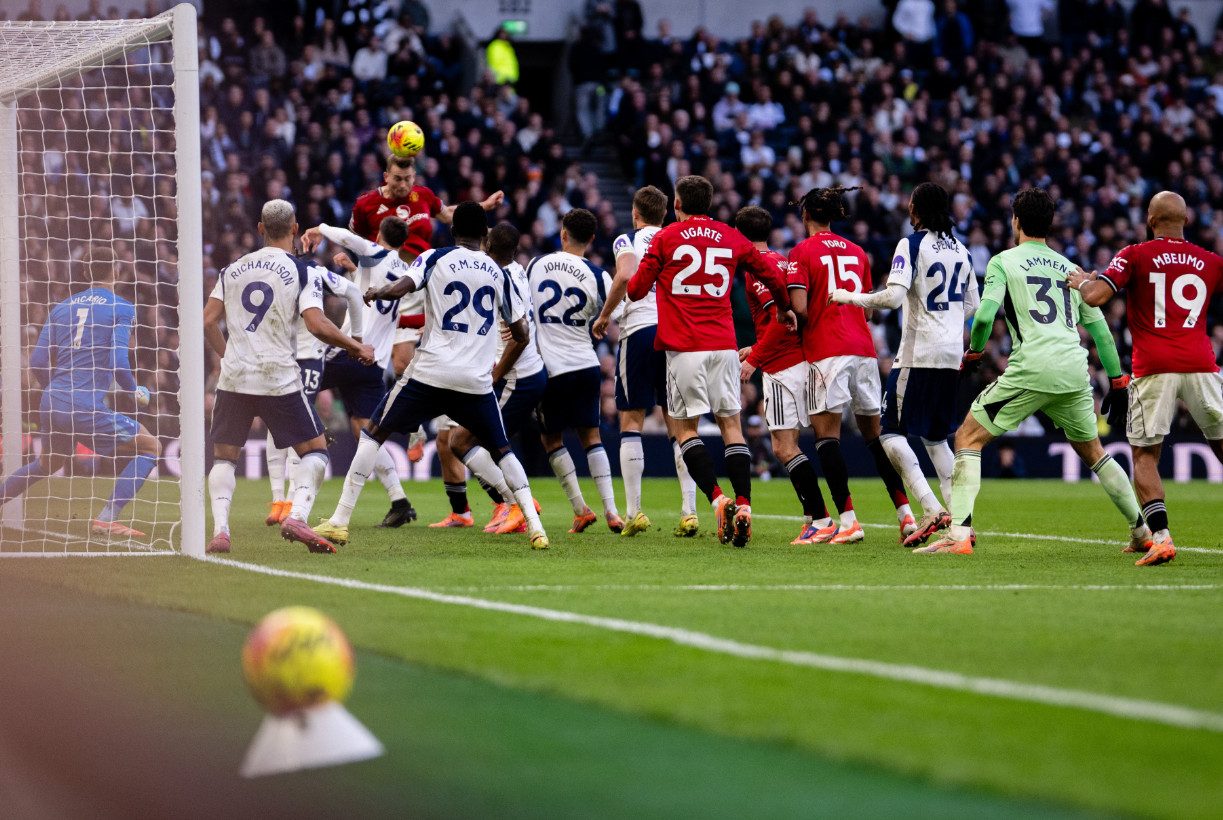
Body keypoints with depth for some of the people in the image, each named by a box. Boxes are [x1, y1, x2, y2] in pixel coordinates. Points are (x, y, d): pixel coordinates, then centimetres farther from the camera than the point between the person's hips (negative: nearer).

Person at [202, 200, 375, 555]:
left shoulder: (233, 269, 9)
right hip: (279, 378, -3)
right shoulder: (303, 272, -4)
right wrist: (357, 348, -1)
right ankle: (297, 517, -12)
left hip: (234, 378, 3)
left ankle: (220, 529, -4)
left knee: (223, 456, 15)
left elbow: (207, 322, 7)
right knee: (315, 448, 10)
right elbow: (317, 325, -15)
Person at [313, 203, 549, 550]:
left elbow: (403, 286, -16)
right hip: (476, 380, 2)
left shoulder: (435, 258, 3)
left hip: (430, 373, -2)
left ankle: (340, 521, 3)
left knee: (373, 434, 10)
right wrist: (500, 371, 31)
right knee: (501, 450, 20)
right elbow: (521, 335, 15)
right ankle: (535, 526, 5)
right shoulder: (498, 273, 12)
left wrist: (374, 293, 6)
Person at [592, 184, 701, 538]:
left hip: (641, 329, -4)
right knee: (678, 426, 6)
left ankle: (634, 512, -3)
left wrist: (604, 316, -4)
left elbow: (626, 276, -15)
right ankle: (689, 511, -4)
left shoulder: (628, 241, 4)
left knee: (631, 422, 3)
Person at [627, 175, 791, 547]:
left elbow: (635, 289, 1)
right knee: (731, 425, 6)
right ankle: (743, 504, -6)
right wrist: (785, 310, 34)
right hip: (723, 345, 2)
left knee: (685, 428, 5)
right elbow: (772, 277, 15)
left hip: (684, 348, -2)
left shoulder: (665, 238, 1)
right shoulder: (732, 238, 9)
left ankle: (717, 498, -13)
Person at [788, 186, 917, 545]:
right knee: (875, 432, 12)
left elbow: (799, 307, -11)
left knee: (826, 433, -4)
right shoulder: (857, 252, 14)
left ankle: (848, 519, -14)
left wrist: (804, 324, 8)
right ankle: (905, 513, 8)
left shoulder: (803, 252, -3)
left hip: (826, 351, -6)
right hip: (863, 347, 6)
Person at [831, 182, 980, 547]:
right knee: (935, 437, 16)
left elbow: (893, 296, -20)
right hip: (953, 354, 7)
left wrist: (849, 297, -8)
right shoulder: (961, 251, 12)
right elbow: (973, 306, 20)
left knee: (892, 431, -1)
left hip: (918, 353, -7)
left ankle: (931, 508, -17)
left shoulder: (911, 244, -9)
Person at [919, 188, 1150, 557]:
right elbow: (1099, 328, 20)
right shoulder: (1070, 267, 21)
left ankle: (959, 533, -12)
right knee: (1092, 451, 25)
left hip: (1031, 369, -5)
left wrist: (974, 350, 9)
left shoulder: (1003, 261, 5)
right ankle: (1142, 530, 27)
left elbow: (985, 314, -9)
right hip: (1075, 373, 5)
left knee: (968, 438, 2)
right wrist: (1117, 379, 25)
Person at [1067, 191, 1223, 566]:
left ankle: (1160, 536, -12)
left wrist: (1082, 281, 14)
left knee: (1144, 456, 6)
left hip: (1154, 369, -2)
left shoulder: (1136, 255, 3)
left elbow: (1095, 297, -7)